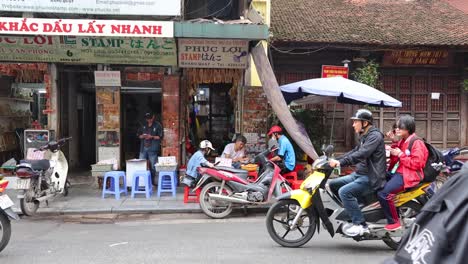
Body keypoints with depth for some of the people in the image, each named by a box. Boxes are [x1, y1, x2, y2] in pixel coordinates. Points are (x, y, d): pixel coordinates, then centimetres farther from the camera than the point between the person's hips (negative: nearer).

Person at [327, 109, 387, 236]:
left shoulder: (375, 135, -13)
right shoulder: (364, 137, 19)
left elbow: (361, 154, -27)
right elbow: (354, 152, 22)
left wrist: (341, 162, -34)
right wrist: (335, 161, 11)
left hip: (371, 178, -10)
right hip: (359, 174, 10)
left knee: (344, 191, -27)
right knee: (332, 184, 7)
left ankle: (361, 225, -19)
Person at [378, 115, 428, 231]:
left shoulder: (416, 143, -12)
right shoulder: (402, 141, 15)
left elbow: (416, 164, -21)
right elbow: (395, 158, 21)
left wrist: (400, 154, -19)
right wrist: (394, 142, 9)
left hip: (407, 175, -10)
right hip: (396, 171, 10)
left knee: (383, 193, -26)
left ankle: (394, 222, -11)